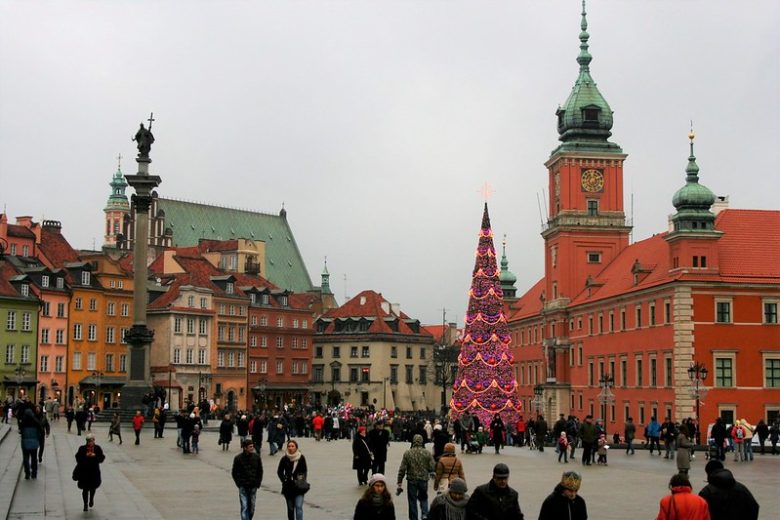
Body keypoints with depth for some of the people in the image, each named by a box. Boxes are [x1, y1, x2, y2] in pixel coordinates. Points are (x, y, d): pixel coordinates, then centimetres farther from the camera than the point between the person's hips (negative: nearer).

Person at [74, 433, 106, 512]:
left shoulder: (98, 448, 0)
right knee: (85, 489, 0)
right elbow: (78, 458, -7)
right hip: (84, 472, -1)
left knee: (93, 487, 13)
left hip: (94, 472, 1)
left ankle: (91, 499, 43)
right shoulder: (82, 448, -2)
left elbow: (101, 459, -3)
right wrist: (85, 456, -22)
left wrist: (95, 456, -20)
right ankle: (86, 504, 13)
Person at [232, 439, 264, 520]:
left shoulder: (256, 457, 2)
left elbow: (260, 471, 11)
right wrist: (239, 483, -5)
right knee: (244, 507, -8)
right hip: (243, 487, -3)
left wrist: (258, 482, 3)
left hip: (253, 486, 3)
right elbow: (234, 472, 1)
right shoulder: (238, 458, -6)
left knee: (252, 507, 10)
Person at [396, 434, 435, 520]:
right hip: (424, 480, 1)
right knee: (423, 498, 19)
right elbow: (432, 468, -4)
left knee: (412, 500, 9)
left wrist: (399, 483, -1)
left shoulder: (407, 453, -6)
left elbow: (402, 469, -6)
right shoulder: (427, 453, -4)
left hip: (411, 480, -1)